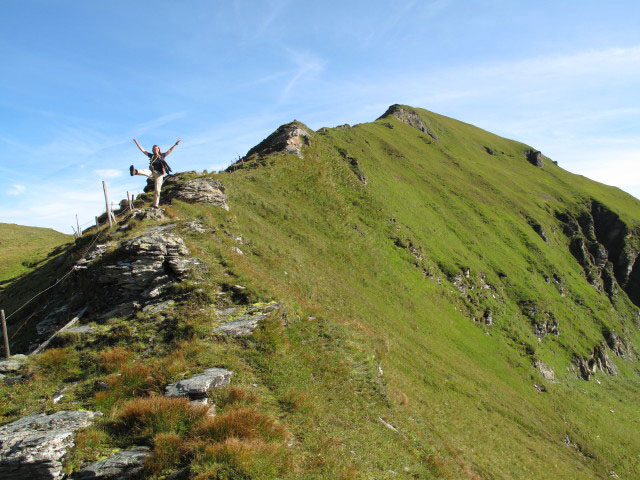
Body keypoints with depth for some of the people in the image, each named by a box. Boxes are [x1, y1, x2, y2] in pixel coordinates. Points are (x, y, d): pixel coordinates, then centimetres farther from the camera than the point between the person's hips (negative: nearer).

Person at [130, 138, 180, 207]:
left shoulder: (162, 156, 11)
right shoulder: (151, 156, 13)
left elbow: (170, 150, 9)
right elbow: (142, 150, 16)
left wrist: (176, 144, 4)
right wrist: (136, 142, 15)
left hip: (159, 174, 0)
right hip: (152, 172, 0)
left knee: (157, 190, -3)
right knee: (146, 171, -35)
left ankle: (156, 205, 2)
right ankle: (135, 171, -67)